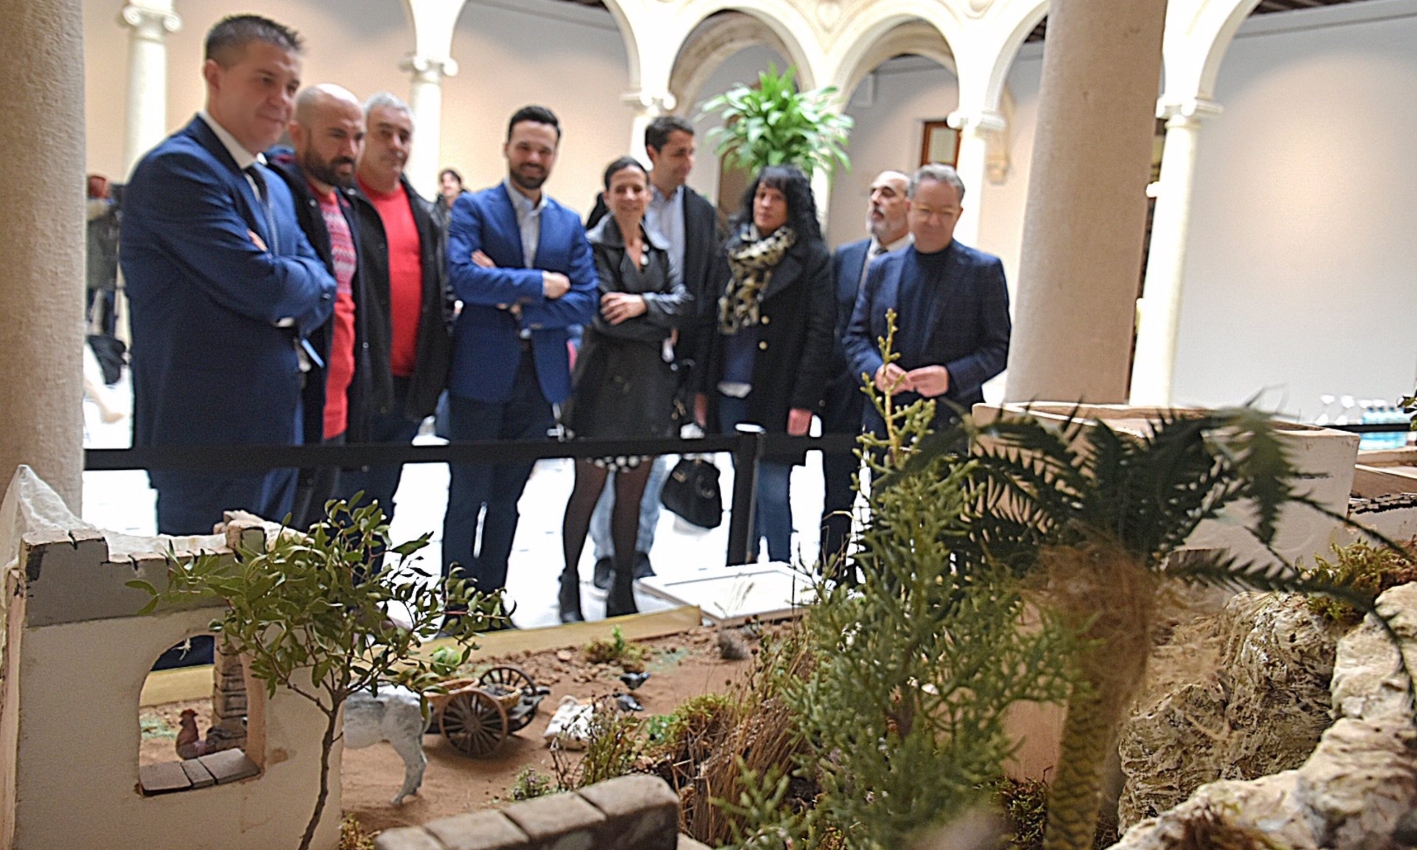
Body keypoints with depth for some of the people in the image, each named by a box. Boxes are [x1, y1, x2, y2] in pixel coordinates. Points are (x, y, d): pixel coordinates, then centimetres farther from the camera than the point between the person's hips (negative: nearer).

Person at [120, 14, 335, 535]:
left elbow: (320, 294, 13)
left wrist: (285, 303, -9)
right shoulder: (176, 168, -12)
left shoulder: (274, 188, 17)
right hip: (210, 434, -9)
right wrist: (306, 279, 1)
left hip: (275, 433, 9)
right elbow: (261, 286, -21)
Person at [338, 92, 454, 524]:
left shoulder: (424, 212, 16)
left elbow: (442, 290, 19)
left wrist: (438, 365, 8)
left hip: (408, 386, 6)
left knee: (380, 502, 15)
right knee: (343, 503, 0)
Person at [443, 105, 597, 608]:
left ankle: (491, 600, 24)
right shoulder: (472, 208, -1)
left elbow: (585, 301, 1)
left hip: (541, 377, 4)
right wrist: (540, 283, -13)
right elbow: (463, 277, -17)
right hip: (481, 374, -4)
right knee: (467, 496, 3)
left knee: (507, 499, 13)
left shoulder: (569, 224, 11)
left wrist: (519, 304, -11)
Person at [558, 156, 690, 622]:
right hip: (604, 379, -5)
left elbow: (681, 301, -2)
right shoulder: (594, 245, -5)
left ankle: (623, 589, 22)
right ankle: (570, 582, 22)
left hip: (649, 383, 5)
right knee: (589, 488, 4)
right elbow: (605, 315, -16)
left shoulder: (660, 248, 12)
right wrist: (661, 323, -12)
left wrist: (643, 304, -17)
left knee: (633, 492, 11)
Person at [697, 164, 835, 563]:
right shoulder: (734, 249, 11)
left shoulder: (812, 258, -5)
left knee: (772, 491, -4)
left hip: (775, 397, -5)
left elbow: (820, 333, -9)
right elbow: (715, 321, 12)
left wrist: (803, 402, -15)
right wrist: (703, 387, 9)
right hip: (730, 394, 5)